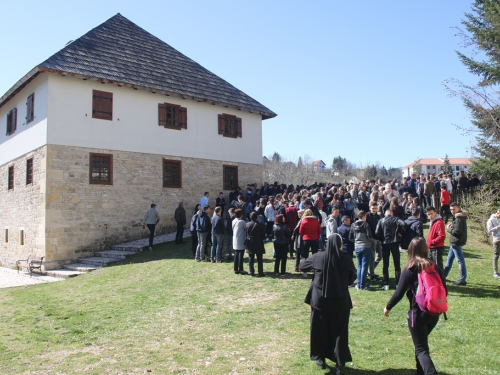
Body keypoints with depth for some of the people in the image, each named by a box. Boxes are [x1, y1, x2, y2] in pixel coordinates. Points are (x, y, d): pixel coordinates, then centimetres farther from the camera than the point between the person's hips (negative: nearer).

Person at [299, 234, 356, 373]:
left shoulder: (318, 257, -9)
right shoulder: (346, 259, -10)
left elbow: (302, 266, 7)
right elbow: (352, 278, 4)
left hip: (320, 300, 0)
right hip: (340, 301, 0)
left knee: (320, 330, 16)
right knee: (339, 332, 11)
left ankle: (320, 358, 26)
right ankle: (340, 364, 13)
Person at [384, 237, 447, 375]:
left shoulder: (410, 269, -11)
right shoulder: (435, 266, 1)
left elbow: (399, 293, -10)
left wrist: (388, 307, 4)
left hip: (418, 313, -6)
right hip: (434, 313, 6)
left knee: (421, 349, 2)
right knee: (422, 342, 26)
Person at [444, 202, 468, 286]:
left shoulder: (459, 218, -18)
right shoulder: (457, 217, 13)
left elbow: (457, 231, -23)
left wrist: (448, 229, -8)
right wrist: (452, 226, -2)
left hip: (457, 242, -11)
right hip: (454, 242, 11)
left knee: (460, 261, -5)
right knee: (449, 259, 18)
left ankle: (462, 280, 0)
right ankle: (443, 276, 27)